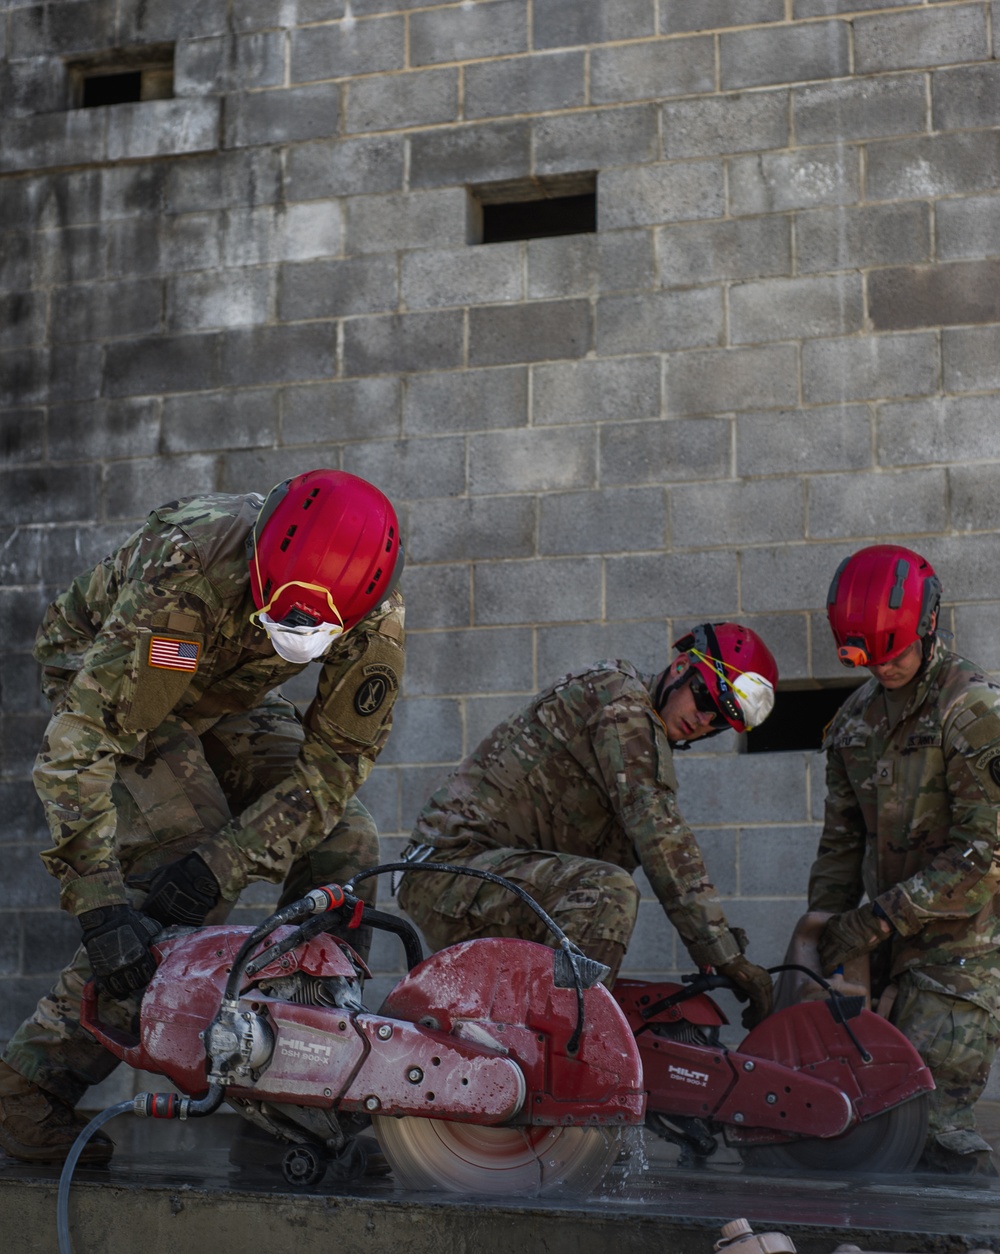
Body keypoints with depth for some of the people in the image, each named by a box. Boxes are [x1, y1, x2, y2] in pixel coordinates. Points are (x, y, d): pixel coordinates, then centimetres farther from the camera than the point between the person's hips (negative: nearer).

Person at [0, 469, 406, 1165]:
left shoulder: (377, 611, -29)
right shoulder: (189, 573, -43)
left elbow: (337, 759, -23)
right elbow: (81, 741, -43)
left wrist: (224, 863, -36)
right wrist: (101, 907, -49)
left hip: (226, 696, 5)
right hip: (103, 675, -5)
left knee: (342, 842, -11)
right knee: (178, 861, -24)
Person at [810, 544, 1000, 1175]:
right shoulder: (856, 718, 11)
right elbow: (843, 839, 17)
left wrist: (880, 917, -17)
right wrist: (822, 930, 7)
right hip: (897, 945, 7)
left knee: (932, 1112, -14)